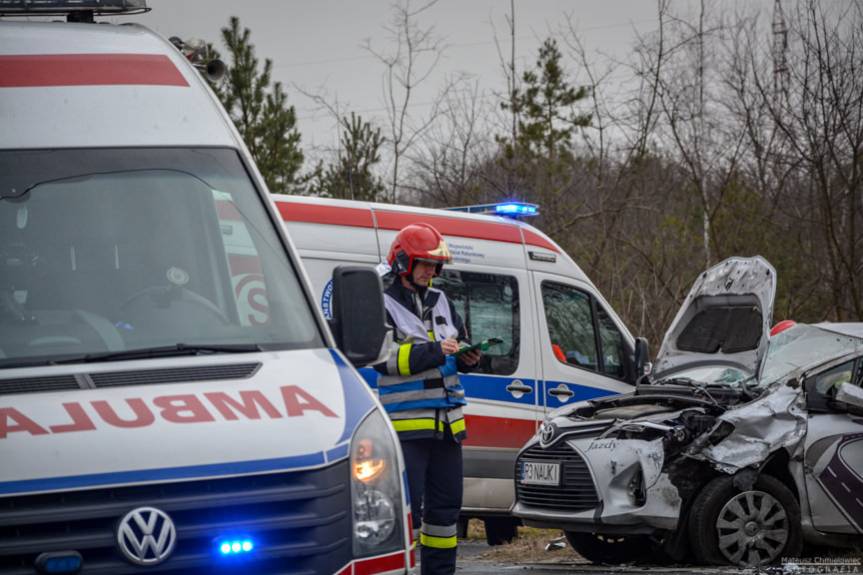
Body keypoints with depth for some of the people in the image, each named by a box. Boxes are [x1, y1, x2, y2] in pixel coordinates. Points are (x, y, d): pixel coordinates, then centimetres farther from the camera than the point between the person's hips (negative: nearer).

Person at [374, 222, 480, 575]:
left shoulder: (441, 302, 16)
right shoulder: (384, 305, -7)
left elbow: (459, 345, 24)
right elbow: (384, 357, -18)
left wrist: (467, 358, 0)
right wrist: (433, 351, -25)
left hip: (446, 423, 8)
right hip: (406, 424, -8)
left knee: (446, 502, 13)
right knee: (408, 505, -10)